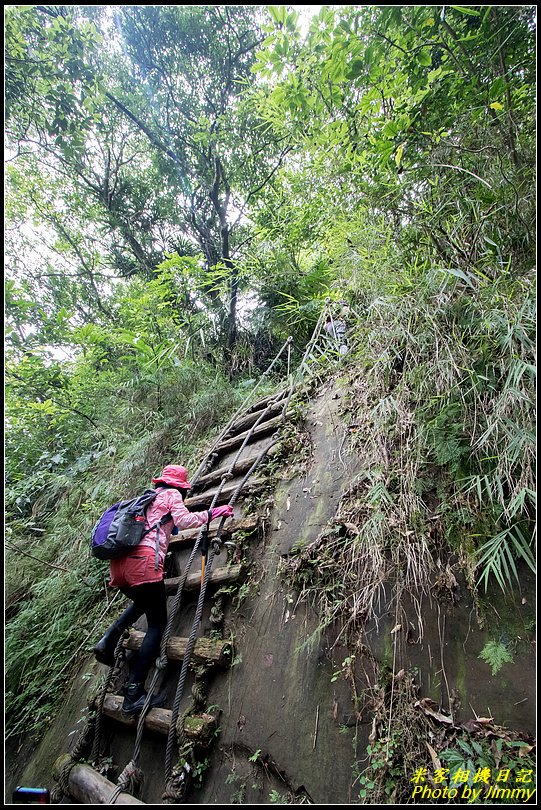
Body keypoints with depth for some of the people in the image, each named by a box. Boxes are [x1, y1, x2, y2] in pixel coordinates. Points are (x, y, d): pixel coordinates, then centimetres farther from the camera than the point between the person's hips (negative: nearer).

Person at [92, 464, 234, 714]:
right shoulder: (171, 495, 9)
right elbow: (184, 520, -6)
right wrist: (211, 513, 4)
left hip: (119, 562, 8)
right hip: (143, 561, -8)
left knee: (141, 603, 34)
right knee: (157, 623, 3)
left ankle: (108, 640, 13)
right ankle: (133, 694, -2)